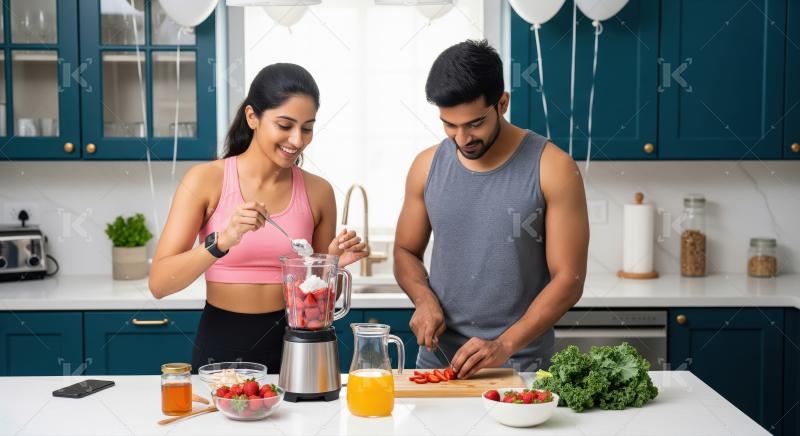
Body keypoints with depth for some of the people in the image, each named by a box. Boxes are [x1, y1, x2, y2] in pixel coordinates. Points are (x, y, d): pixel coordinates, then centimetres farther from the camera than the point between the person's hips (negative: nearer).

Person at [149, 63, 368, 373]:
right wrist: (222, 241, -24)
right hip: (221, 347, -1)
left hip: (292, 346, 2)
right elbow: (159, 284, -12)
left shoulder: (318, 192, 2)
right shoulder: (206, 180, -5)